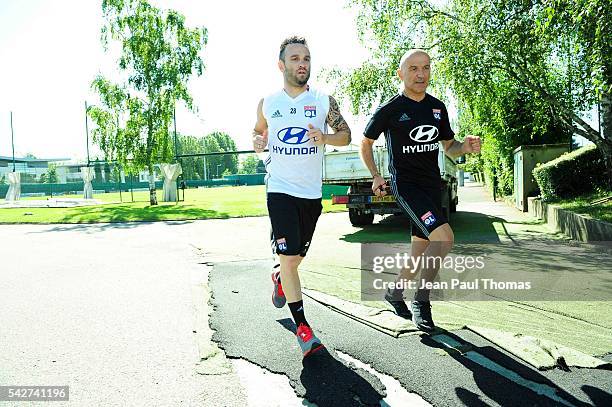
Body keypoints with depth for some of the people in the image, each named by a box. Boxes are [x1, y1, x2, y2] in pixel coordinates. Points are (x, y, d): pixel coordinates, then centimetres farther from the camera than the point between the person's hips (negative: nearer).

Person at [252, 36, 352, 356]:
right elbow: (259, 130, 19)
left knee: (298, 255, 15)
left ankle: (280, 279, 51)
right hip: (280, 189, -2)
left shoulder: (323, 100, 1)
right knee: (289, 256, -13)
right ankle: (302, 326, -1)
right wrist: (257, 142, -5)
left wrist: (325, 138, -17)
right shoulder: (267, 103, 3)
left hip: (311, 191, 2)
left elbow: (345, 135, 4)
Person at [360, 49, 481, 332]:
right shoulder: (389, 109, -6)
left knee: (421, 251, 11)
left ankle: (395, 293, 33)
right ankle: (421, 301, -4)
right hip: (405, 184, -6)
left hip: (432, 185, 6)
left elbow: (448, 147, 17)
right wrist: (375, 176, -3)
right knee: (444, 237, -22)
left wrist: (465, 147, -5)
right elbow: (365, 144, 6)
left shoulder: (437, 107, 10)